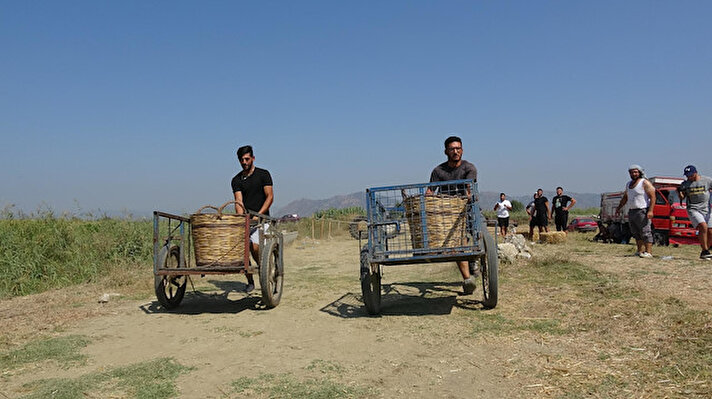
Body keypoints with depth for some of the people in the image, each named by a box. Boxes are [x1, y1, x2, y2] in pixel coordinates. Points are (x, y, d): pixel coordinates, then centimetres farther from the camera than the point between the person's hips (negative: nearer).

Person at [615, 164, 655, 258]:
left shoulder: (644, 183, -7)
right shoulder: (628, 184, 16)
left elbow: (652, 196, -13)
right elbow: (625, 198, 27)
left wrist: (650, 211, -22)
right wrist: (619, 208, 23)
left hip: (642, 211, -8)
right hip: (631, 211, 8)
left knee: (645, 232, -9)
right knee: (636, 233, 9)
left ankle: (648, 252, -9)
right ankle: (640, 251, 15)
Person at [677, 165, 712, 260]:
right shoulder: (685, 184, 3)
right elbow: (682, 197, 10)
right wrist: (680, 192, -12)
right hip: (693, 209, -2)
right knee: (703, 227, -23)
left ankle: (704, 253, 16)